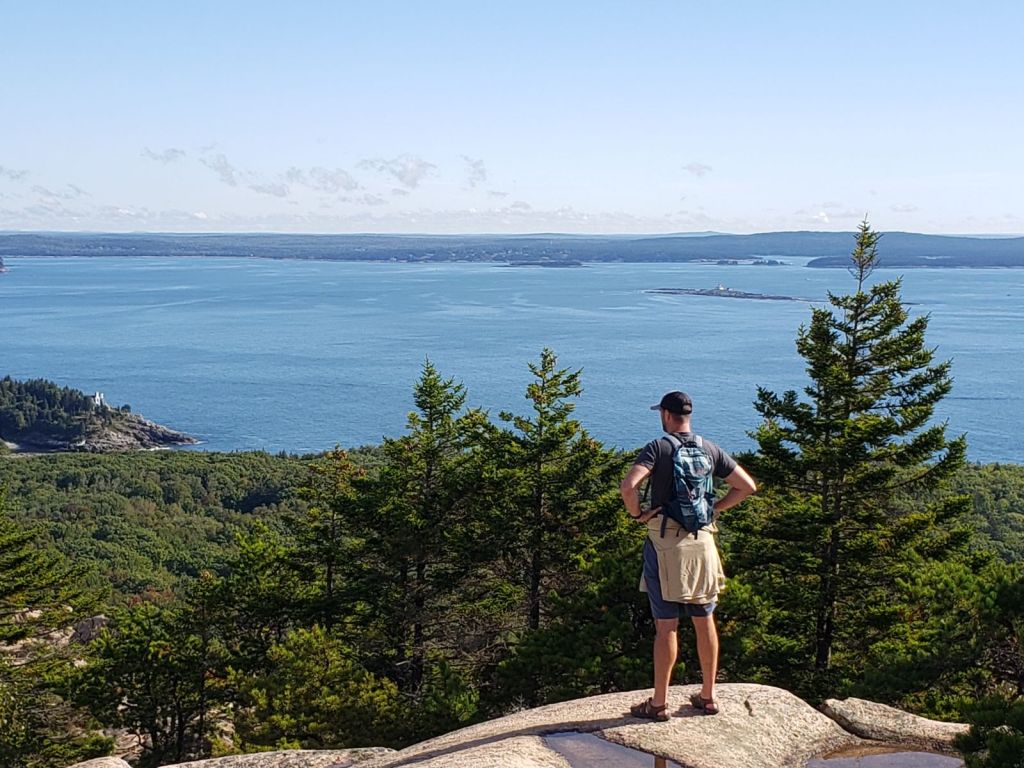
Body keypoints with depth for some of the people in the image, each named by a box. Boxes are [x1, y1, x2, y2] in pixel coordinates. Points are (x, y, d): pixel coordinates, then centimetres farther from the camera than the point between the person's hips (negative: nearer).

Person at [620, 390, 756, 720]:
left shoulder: (658, 448, -9)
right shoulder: (710, 449, 7)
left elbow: (628, 486, -24)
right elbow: (747, 486, 10)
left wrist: (637, 514, -8)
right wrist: (713, 508, 13)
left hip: (665, 542, -4)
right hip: (702, 540, 5)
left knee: (666, 625, -1)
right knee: (704, 621, 14)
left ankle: (659, 703, 6)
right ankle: (707, 696, 22)